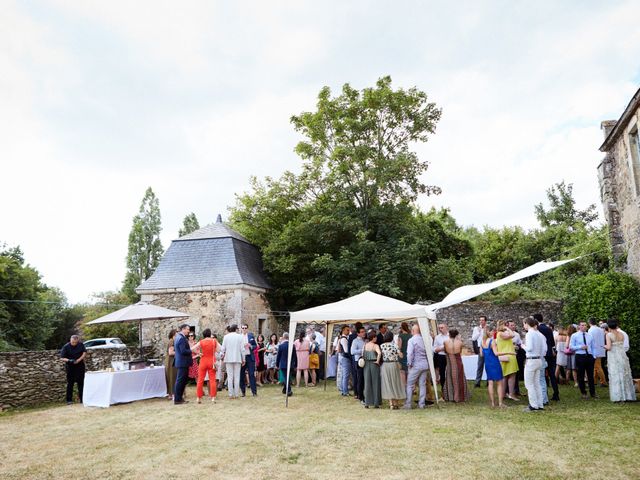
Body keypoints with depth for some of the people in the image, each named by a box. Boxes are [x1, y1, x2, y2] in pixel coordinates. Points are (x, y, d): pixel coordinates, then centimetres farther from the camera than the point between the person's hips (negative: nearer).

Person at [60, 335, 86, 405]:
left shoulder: (81, 344, -4)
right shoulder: (66, 347, -12)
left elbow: (84, 352, 2)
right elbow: (62, 358, -11)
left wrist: (79, 359, -14)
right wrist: (69, 360, -30)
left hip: (80, 366, 2)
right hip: (70, 367, -2)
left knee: (81, 382, 5)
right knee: (70, 383, -1)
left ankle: (82, 399, 13)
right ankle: (69, 400, 6)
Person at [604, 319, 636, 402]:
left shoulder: (609, 335, -10)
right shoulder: (621, 335, 4)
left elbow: (609, 347, -16)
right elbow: (621, 345, 13)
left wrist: (605, 346, 6)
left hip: (613, 357, -5)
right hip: (622, 356, 5)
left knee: (615, 376, 1)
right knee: (625, 375, 11)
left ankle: (618, 397, 4)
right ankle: (628, 396, 17)